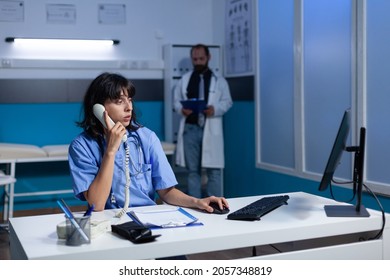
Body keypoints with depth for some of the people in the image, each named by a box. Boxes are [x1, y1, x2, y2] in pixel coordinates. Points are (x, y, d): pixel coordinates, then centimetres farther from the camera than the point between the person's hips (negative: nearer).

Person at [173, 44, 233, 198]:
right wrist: (181, 109, -11)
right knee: (193, 170, 8)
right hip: (190, 129, 2)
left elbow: (227, 102, 4)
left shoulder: (219, 80, 7)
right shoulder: (184, 79, 12)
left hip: (210, 130, -2)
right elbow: (176, 101, 11)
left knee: (213, 170, 0)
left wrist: (215, 109, -16)